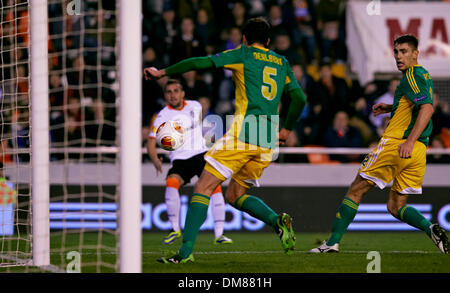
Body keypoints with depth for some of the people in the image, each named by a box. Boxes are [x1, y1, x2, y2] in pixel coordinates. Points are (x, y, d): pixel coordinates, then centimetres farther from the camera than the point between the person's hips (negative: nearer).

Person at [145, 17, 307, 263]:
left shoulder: (243, 54, 6)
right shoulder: (282, 63, 20)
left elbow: (200, 63, 3)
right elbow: (299, 98, 18)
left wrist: (162, 72, 13)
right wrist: (286, 129, 32)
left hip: (243, 133, -6)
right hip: (268, 142, 6)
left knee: (203, 188, -5)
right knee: (235, 195, 19)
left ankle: (186, 251, -15)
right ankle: (277, 220, -6)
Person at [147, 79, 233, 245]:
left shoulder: (195, 107, 7)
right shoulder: (163, 116, -3)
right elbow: (151, 140, -8)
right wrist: (155, 160, -24)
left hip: (201, 154, 2)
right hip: (180, 160, -2)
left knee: (215, 186, -20)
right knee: (171, 183, -31)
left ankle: (219, 234, -16)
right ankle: (175, 229, -16)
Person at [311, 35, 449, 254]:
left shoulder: (412, 76, -9)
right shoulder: (424, 75, 20)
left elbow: (427, 108, -24)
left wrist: (410, 140, -32)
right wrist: (392, 108, 29)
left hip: (395, 144, -9)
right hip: (419, 151, 9)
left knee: (355, 191, 2)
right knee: (395, 206, 11)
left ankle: (333, 242, 2)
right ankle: (431, 229, -14)